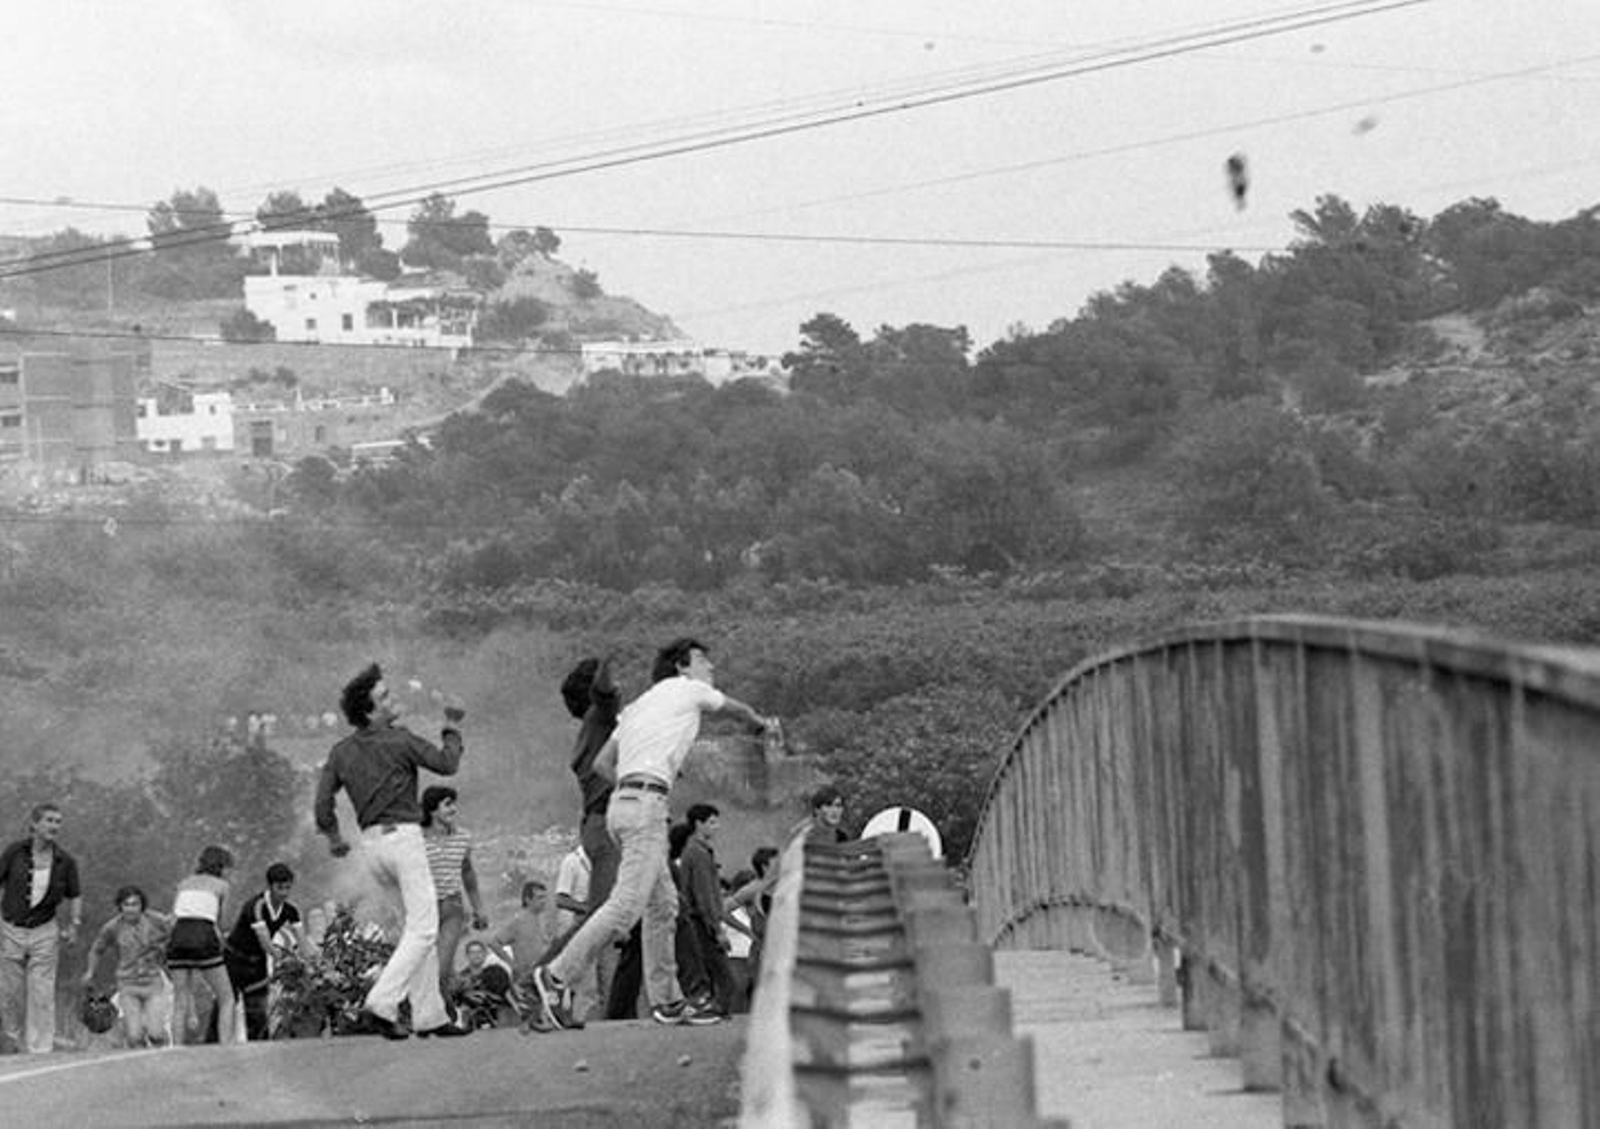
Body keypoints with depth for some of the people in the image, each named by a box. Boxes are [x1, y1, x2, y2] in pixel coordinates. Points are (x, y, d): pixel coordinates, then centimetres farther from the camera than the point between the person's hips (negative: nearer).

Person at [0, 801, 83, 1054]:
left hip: (44, 933, 0)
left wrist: (74, 924, -3)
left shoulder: (65, 862, -3)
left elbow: (75, 896, 10)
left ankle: (40, 1049, 0)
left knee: (42, 995, -5)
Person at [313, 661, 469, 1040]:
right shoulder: (399, 739, -9)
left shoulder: (342, 752, 8)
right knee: (422, 929, -8)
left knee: (416, 926, 15)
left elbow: (323, 800, 4)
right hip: (402, 835, -7)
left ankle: (429, 1015, 12)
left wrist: (333, 838, 19)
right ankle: (382, 1004, -22)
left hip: (371, 842, 7)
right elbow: (447, 764, 0)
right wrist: (452, 730, 16)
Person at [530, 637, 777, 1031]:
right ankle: (556, 977, -19)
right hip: (646, 803, -9)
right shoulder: (688, 690, 7)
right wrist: (761, 722, 47)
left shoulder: (639, 706, 25)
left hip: (624, 801, 9)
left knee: (663, 904, 9)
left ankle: (666, 1000, 8)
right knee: (626, 903, -15)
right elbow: (738, 709, 27)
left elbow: (600, 763, 22)